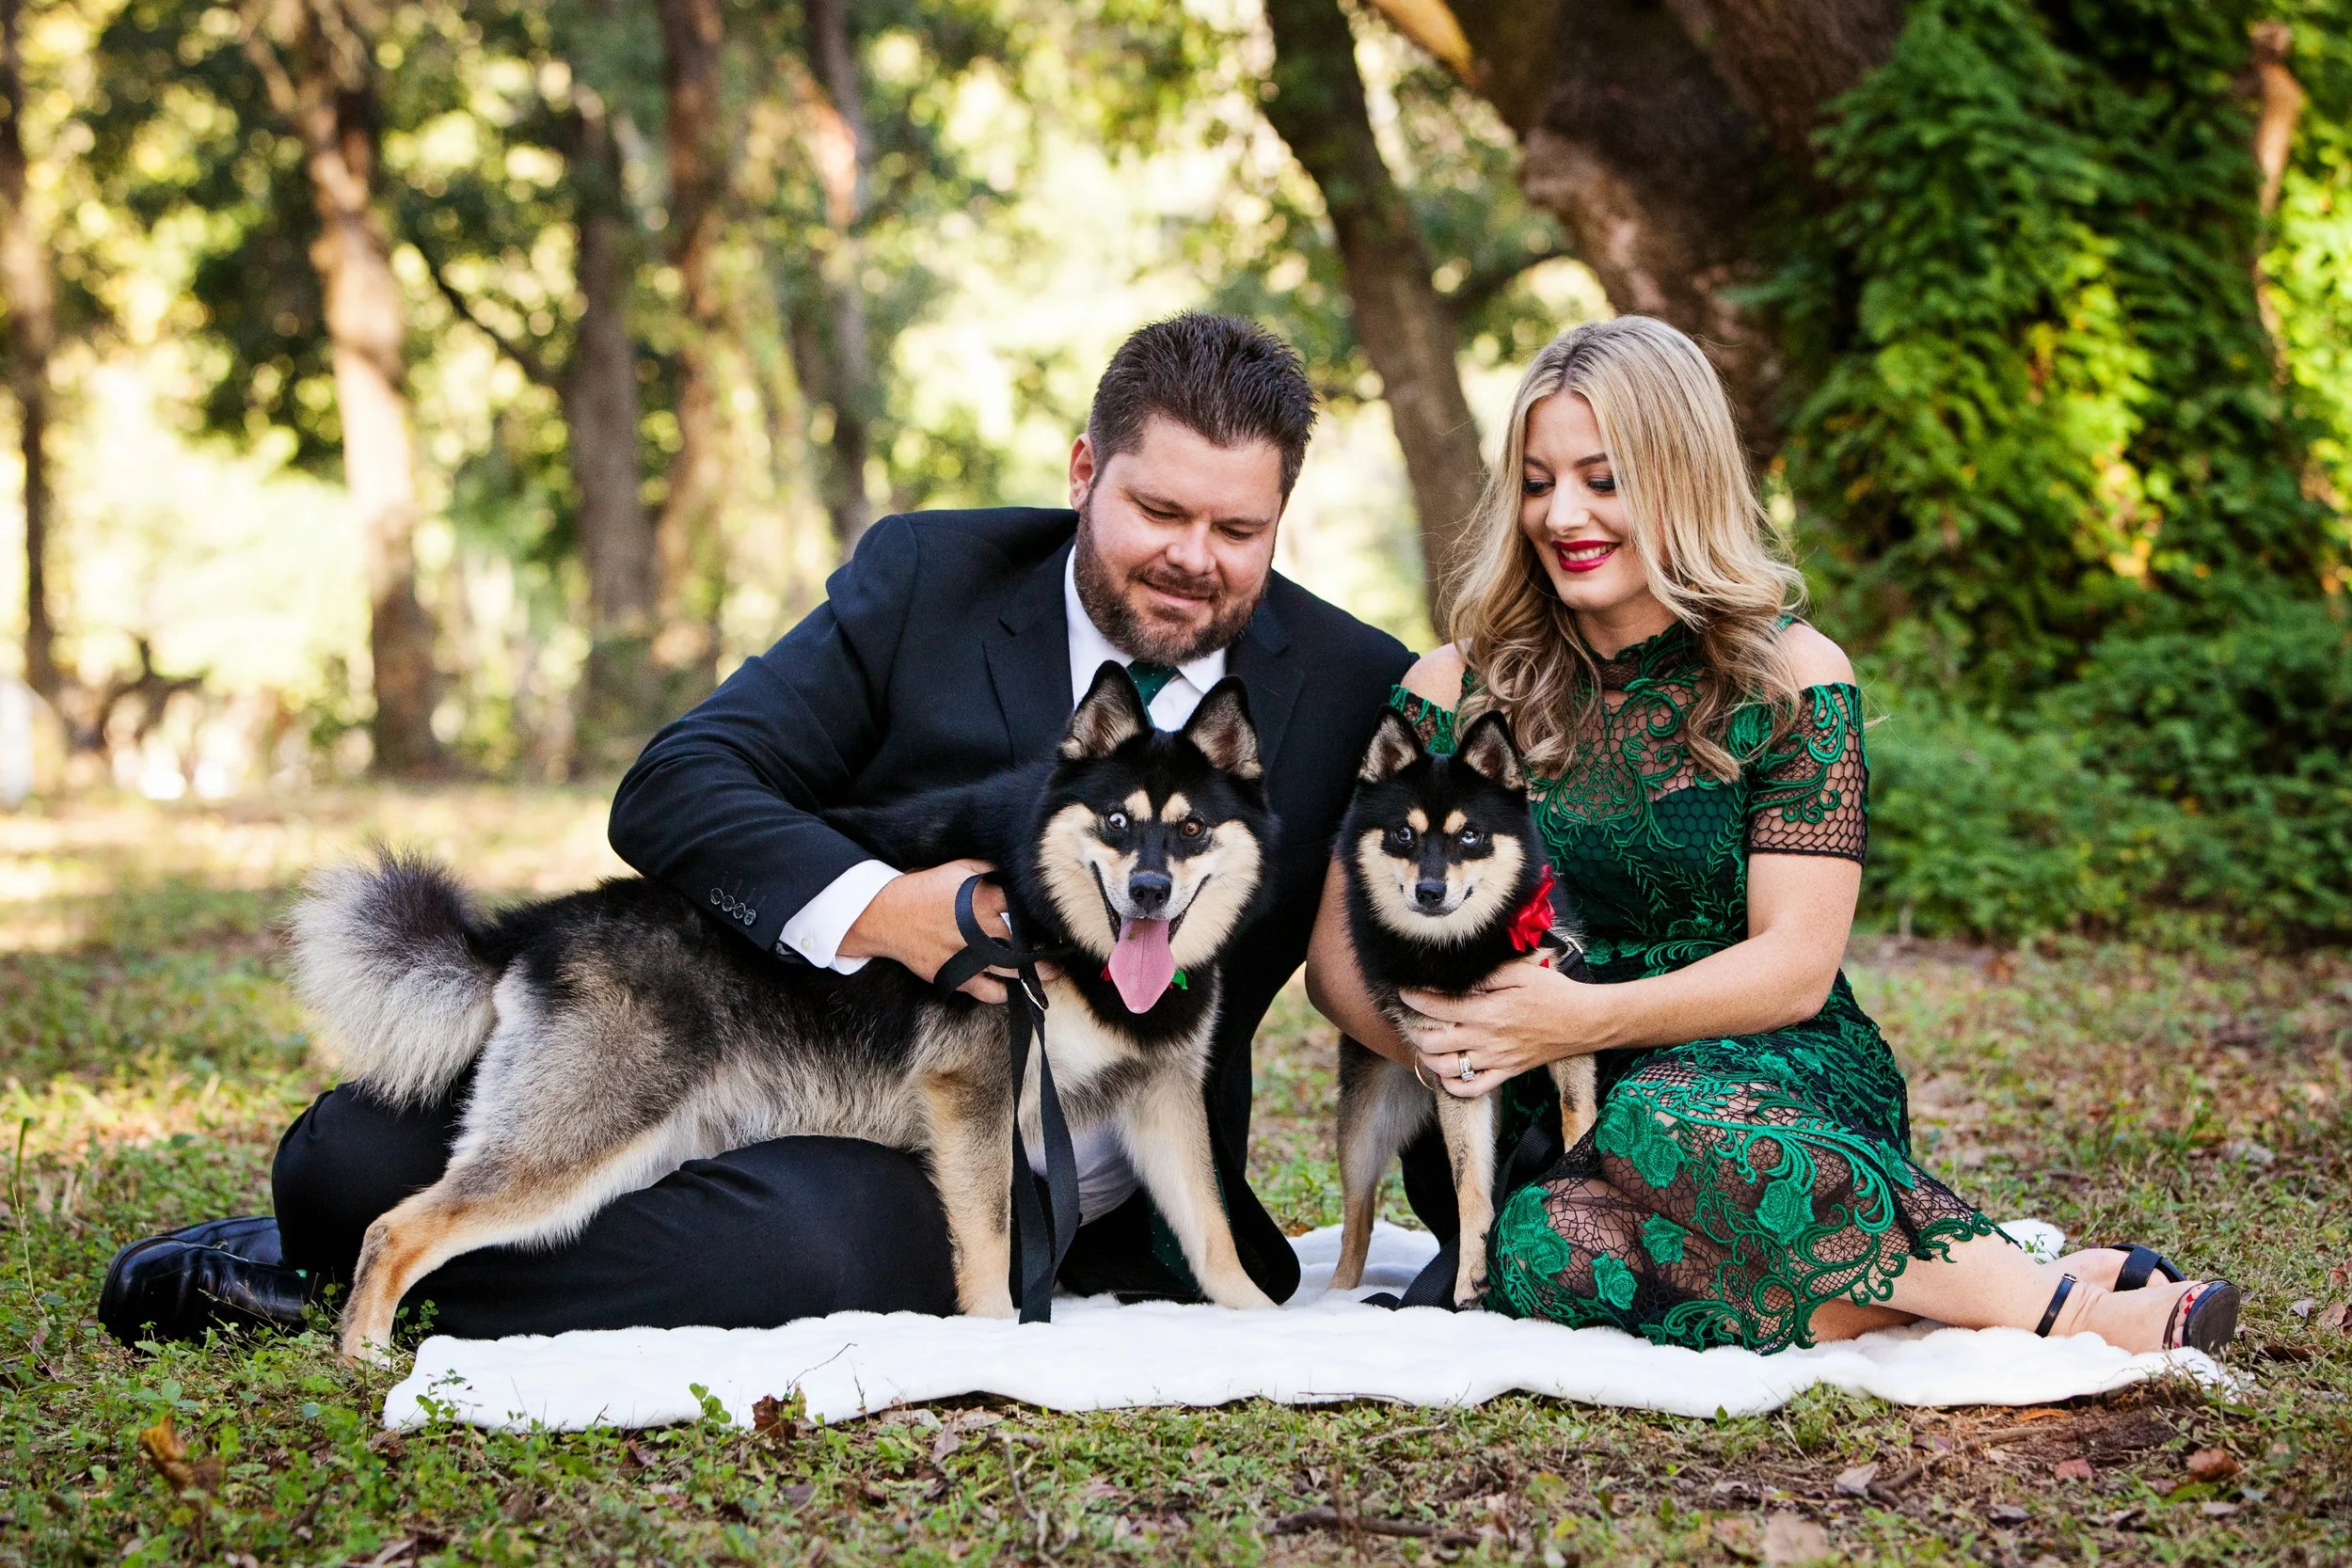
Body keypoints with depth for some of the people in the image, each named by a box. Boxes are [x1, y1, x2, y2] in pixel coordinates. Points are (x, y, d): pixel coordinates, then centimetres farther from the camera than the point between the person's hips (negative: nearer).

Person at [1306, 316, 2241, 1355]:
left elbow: (1795, 965, -9)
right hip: (1530, 1128, 2)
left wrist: (1581, 1019, -24)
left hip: (1769, 1083, -2)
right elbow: (1339, 946, 1)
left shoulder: (1790, 676, -1)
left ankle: (2040, 1299, -27)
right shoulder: (1457, 690, 4)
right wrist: (1423, 1034, -21)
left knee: (1668, 1121, -38)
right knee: (1546, 1249, -35)